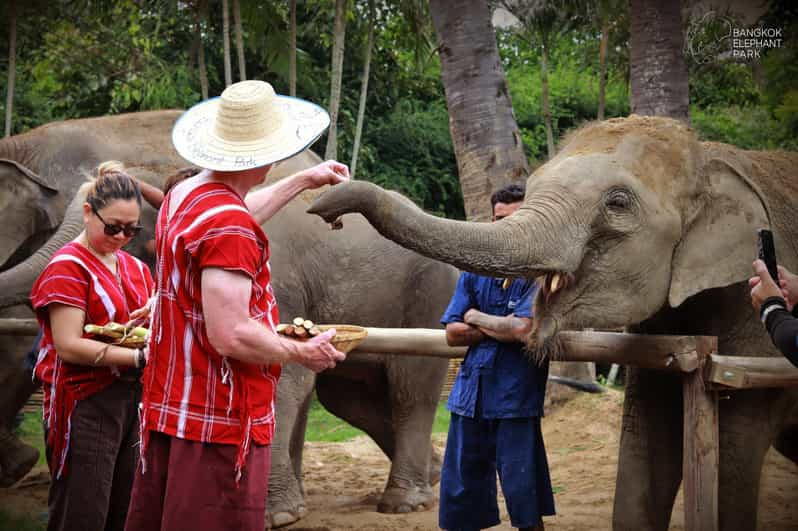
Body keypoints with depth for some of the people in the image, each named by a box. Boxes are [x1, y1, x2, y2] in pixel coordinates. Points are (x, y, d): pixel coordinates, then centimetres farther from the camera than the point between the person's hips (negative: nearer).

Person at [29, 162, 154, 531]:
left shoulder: (135, 268, 14)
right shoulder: (69, 267, -8)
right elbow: (69, 346, -16)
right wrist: (139, 357, -20)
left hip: (132, 400, 7)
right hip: (86, 405, -7)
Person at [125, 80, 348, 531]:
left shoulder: (183, 197, 8)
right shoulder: (228, 228, -21)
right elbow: (232, 337, -25)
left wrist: (303, 181, 41)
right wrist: (304, 353, -9)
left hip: (168, 409, 10)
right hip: (219, 424, -10)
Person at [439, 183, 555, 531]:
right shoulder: (475, 271, 11)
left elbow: (523, 329, -19)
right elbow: (453, 333, 6)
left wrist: (476, 317, -3)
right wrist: (501, 328, -7)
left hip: (516, 399, -5)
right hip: (470, 395, 5)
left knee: (524, 499, -1)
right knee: (460, 497, 9)